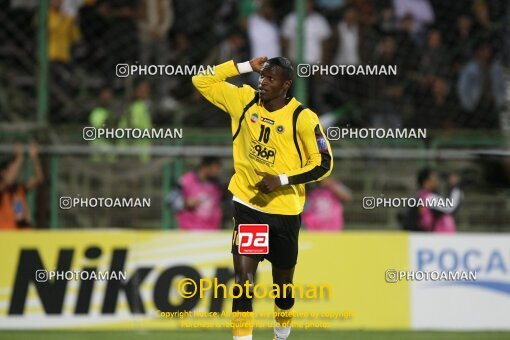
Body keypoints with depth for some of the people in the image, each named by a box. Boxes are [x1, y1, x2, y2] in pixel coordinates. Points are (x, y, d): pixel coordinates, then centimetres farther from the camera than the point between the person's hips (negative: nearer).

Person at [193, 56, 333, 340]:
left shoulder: (302, 118, -12)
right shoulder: (244, 100, -2)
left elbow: (323, 164, -8)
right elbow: (201, 81, 4)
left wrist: (282, 180, -19)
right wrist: (245, 66, -5)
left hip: (285, 211, -1)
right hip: (248, 206, 1)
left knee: (283, 282, 14)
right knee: (243, 278, -14)